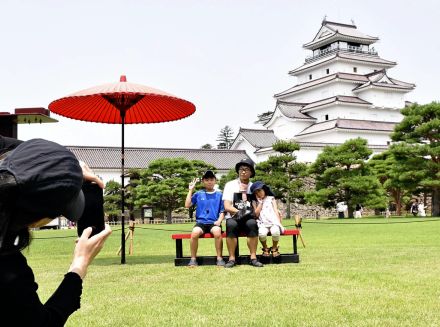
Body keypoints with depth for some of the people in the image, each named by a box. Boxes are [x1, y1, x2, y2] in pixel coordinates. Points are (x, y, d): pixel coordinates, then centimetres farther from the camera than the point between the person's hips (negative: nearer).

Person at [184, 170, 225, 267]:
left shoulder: (219, 195, 10)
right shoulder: (198, 194, 11)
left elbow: (222, 211, 10)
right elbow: (187, 205, 2)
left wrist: (219, 220, -9)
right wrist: (190, 190, 2)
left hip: (214, 223, -1)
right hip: (201, 222, 1)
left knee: (217, 232, -35)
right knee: (195, 233, -32)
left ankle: (220, 258, -19)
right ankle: (193, 259, -15)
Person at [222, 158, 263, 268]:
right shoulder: (230, 185, 7)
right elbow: (227, 206, -3)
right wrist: (239, 212, -21)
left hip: (248, 218, 1)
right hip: (233, 218, -1)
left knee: (252, 223, -33)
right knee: (231, 225, -35)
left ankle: (253, 257, -28)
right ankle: (232, 258, -27)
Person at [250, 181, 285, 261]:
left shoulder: (271, 198, 17)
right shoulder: (255, 201, 16)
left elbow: (276, 211, 10)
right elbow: (256, 214, 2)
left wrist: (279, 223, -3)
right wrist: (260, 202, 3)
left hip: (273, 222, 0)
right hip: (263, 223, 0)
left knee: (275, 231, -35)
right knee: (262, 233, -35)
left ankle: (274, 248, -5)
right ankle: (265, 249, -4)